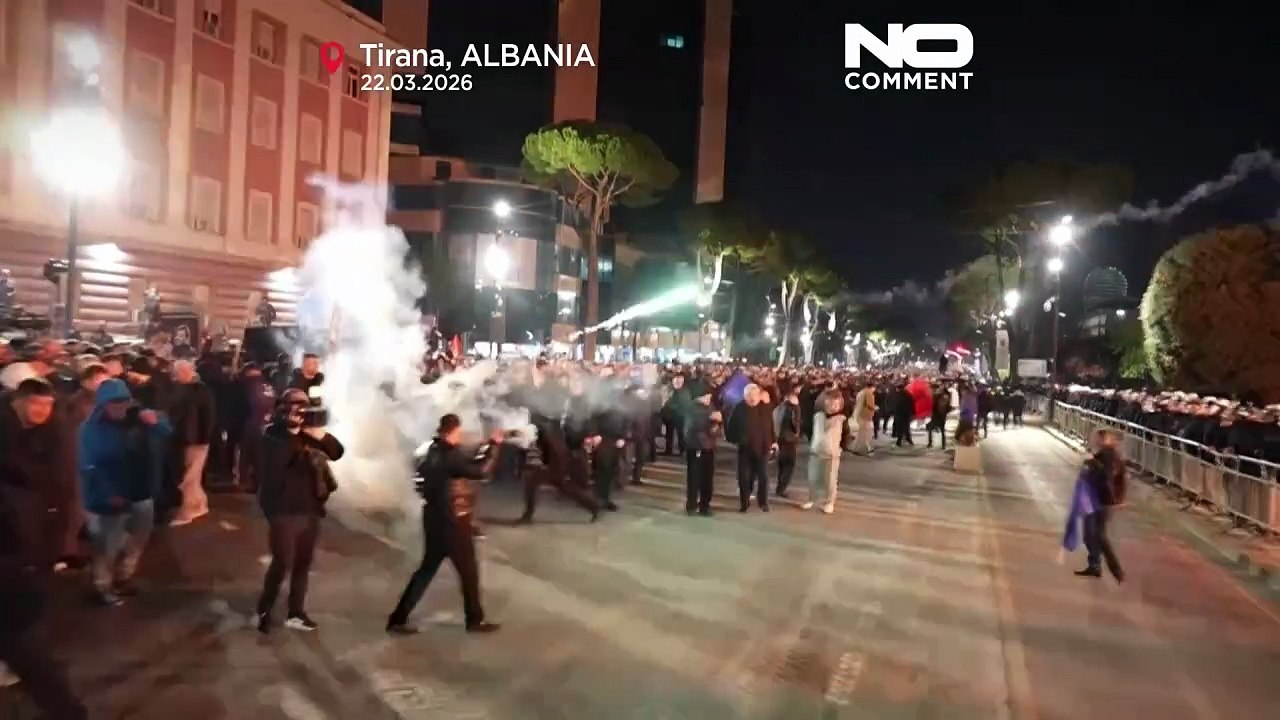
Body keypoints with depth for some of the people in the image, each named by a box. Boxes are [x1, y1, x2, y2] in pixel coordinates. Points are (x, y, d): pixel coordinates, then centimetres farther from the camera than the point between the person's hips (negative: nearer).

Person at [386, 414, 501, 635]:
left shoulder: (438, 450, 6)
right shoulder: (449, 457, -22)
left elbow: (470, 462, 13)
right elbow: (480, 471, -22)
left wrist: (490, 445, 8)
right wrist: (493, 446, -12)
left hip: (437, 520, 9)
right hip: (451, 523, -9)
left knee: (428, 569, 16)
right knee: (469, 571, 9)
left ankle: (398, 619, 16)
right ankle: (475, 620, 24)